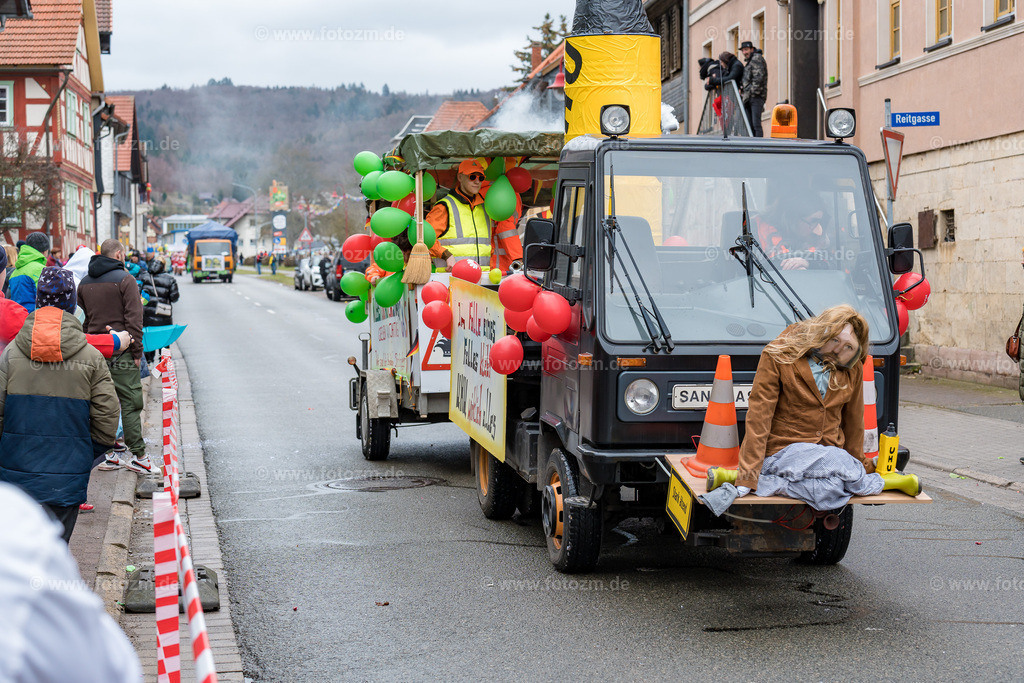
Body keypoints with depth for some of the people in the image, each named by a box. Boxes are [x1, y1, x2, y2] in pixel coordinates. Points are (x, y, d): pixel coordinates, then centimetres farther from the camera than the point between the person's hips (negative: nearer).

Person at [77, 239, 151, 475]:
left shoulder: (84, 283, 11)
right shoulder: (124, 279, -8)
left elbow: (82, 319, 17)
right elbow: (134, 319, -12)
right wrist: (137, 351, -8)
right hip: (121, 351, -5)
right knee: (130, 403, -3)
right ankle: (138, 456, -3)